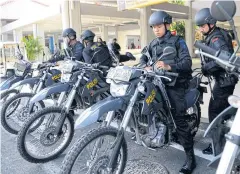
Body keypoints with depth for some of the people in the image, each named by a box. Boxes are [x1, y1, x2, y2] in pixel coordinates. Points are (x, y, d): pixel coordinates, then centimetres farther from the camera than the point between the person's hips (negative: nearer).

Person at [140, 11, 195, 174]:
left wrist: (169, 66, -29)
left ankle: (190, 156, -8)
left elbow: (187, 62, -12)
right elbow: (143, 57, 14)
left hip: (175, 83, -6)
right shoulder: (153, 44, 20)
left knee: (178, 118, -14)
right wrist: (146, 66, -9)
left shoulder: (178, 41, 0)